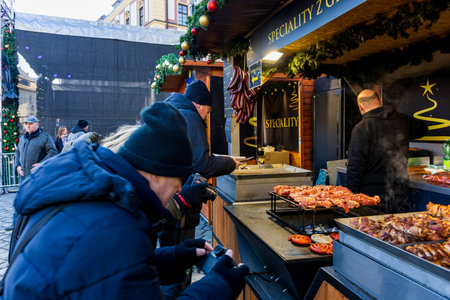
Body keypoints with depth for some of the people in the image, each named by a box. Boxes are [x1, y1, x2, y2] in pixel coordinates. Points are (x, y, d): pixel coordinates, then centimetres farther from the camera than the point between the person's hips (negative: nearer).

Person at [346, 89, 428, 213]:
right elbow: (423, 128, 29)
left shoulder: (361, 128, -13)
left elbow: (355, 165, -15)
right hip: (400, 192, 5)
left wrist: (351, 192, -8)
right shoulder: (402, 120, 5)